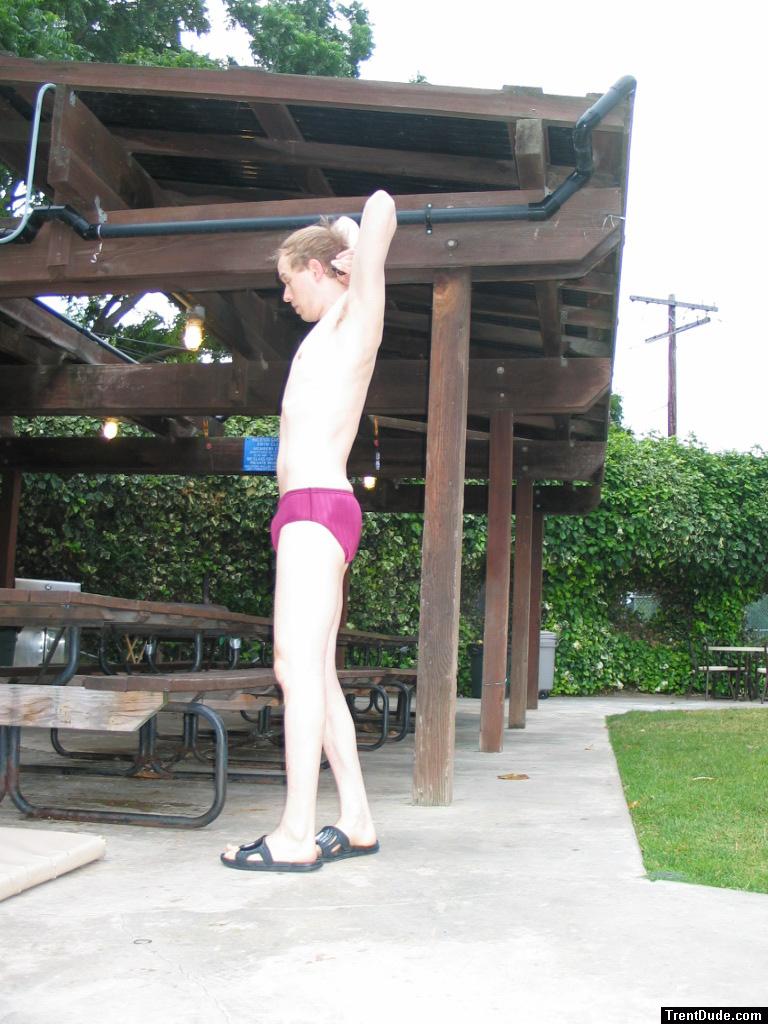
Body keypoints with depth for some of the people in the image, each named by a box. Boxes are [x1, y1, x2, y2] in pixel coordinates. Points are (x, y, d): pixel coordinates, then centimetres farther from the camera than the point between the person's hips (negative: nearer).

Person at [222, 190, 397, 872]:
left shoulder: (355, 315, 1)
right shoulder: (337, 330, 25)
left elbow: (381, 208, -8)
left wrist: (360, 252, 8)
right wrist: (342, 230, 28)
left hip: (316, 507, -10)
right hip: (315, 513, 10)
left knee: (298, 668, -12)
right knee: (317, 674, 8)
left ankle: (297, 835, -11)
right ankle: (356, 822, 12)